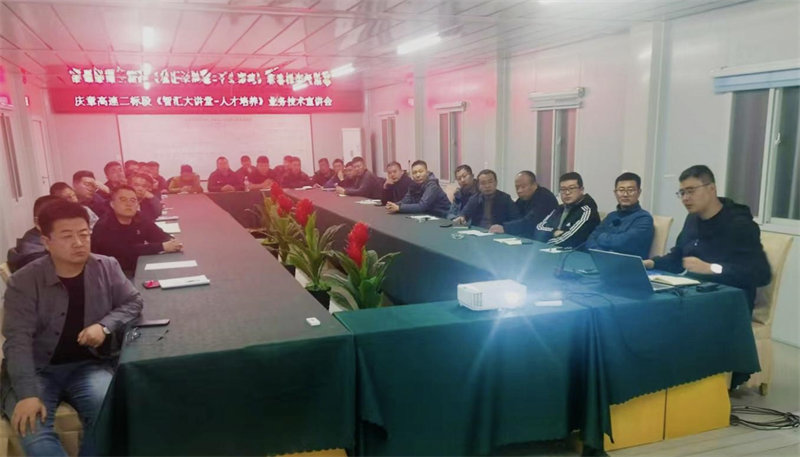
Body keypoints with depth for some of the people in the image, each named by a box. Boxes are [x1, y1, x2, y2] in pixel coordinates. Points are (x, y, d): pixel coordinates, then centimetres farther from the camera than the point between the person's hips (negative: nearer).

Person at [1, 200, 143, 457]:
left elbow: (133, 302, 5)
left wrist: (105, 325, -15)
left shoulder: (106, 268, -1)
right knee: (31, 430, -29)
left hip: (88, 365, 2)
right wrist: (27, 394, -25)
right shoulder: (23, 282, -9)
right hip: (35, 369, -1)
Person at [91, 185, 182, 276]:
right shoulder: (103, 227, -16)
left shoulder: (141, 221, 3)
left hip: (137, 271, 7)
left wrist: (172, 244, -30)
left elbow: (163, 238, -5)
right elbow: (126, 252, -26)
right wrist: (162, 246, -29)